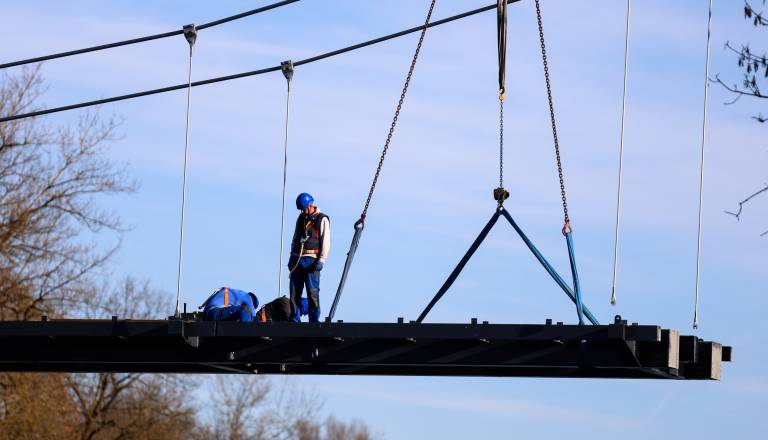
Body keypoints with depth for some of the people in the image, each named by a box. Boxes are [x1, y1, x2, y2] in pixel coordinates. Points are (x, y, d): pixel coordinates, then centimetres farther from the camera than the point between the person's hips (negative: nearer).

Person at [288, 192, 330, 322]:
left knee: (312, 292, -8)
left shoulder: (322, 219, -2)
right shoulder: (301, 218, 17)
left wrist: (322, 260, -14)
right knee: (294, 291, 4)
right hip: (297, 259, 6)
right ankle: (294, 319, 9)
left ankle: (314, 320, -4)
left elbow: (325, 241, -6)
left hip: (311, 260, -6)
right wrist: (291, 257, 18)